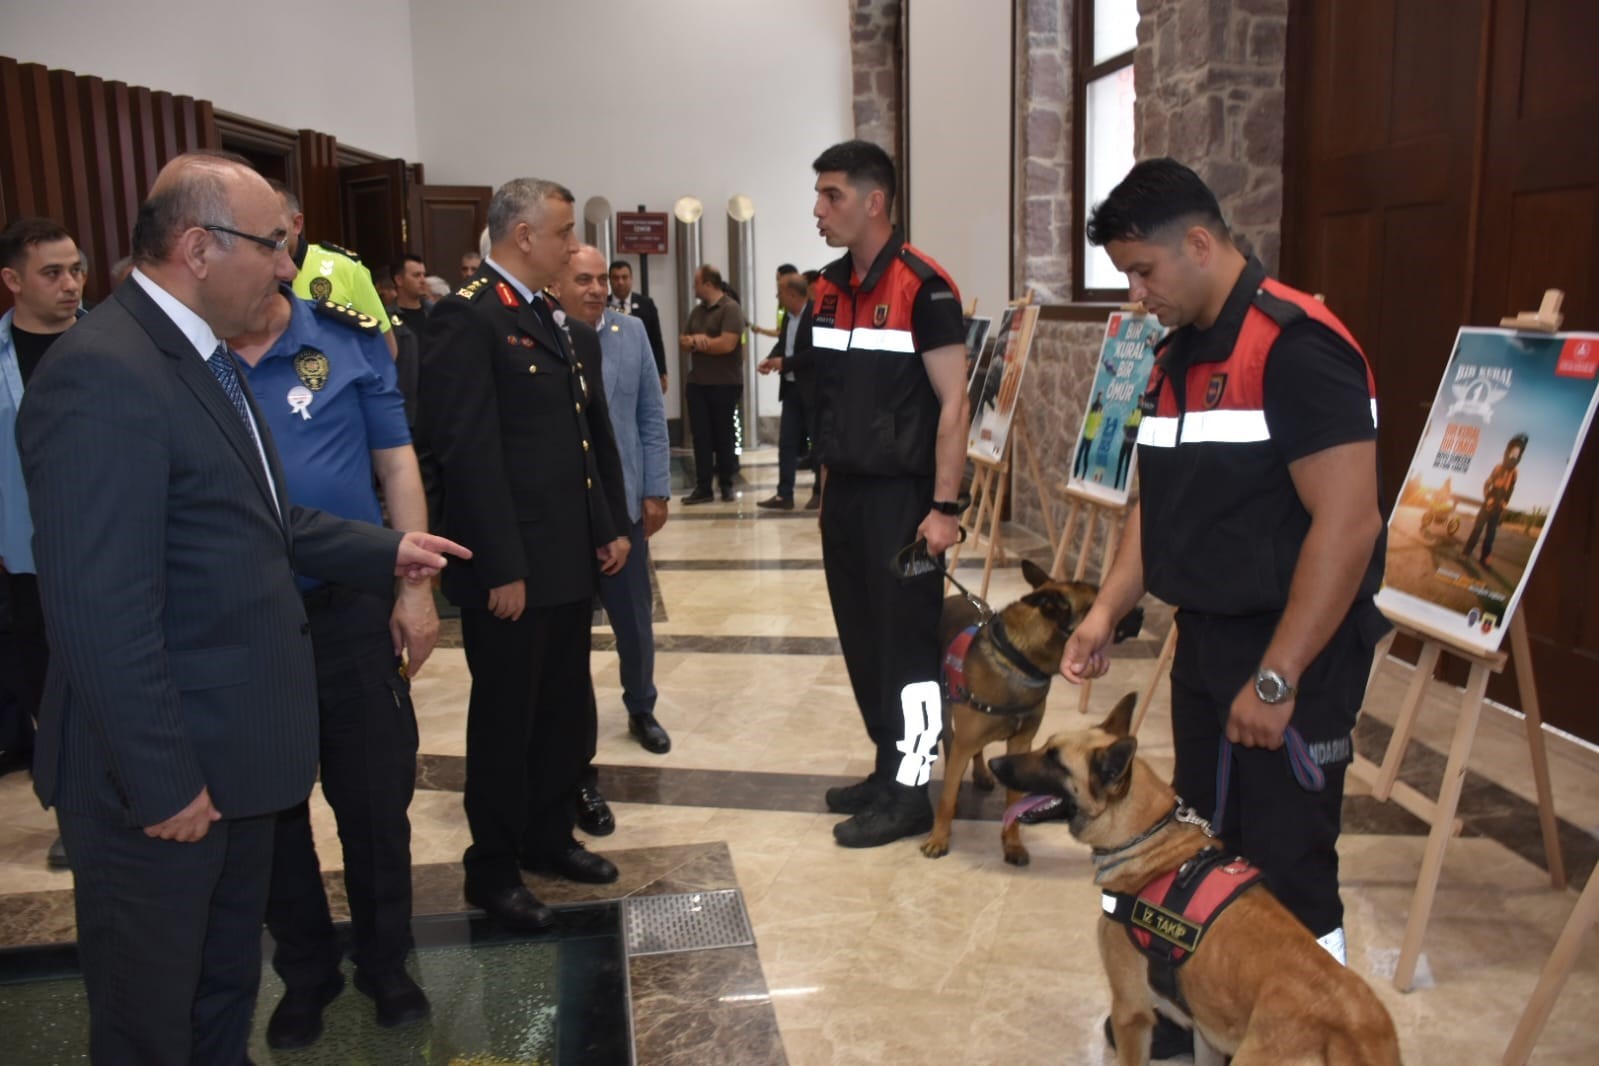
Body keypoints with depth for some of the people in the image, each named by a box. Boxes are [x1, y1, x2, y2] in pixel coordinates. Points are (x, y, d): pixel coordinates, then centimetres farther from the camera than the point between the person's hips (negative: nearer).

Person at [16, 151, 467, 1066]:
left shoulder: (203, 357, 9)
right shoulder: (103, 374, -24)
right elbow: (102, 610, -27)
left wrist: (385, 550, 10)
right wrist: (162, 780, -22)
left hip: (237, 748, 10)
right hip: (165, 772, -9)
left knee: (228, 987, 26)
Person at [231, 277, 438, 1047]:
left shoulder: (348, 343, -3)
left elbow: (397, 466, 0)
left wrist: (414, 587, -4)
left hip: (352, 607, -1)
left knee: (376, 796, 10)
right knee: (268, 807, 14)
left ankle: (385, 961, 32)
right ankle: (305, 971, 35)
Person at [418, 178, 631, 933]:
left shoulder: (557, 320, 13)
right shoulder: (466, 318, -14)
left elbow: (595, 430, 17)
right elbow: (467, 451, -19)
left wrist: (613, 525, 12)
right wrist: (501, 569, -20)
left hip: (572, 560, 8)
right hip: (513, 569, -8)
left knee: (565, 709, 18)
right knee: (505, 719, 7)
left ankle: (547, 836, 36)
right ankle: (492, 870, 24)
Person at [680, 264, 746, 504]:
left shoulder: (731, 309, -10)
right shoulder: (697, 311, 14)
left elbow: (727, 344, -21)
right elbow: (682, 342, 12)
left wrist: (697, 343, -6)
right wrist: (693, 340, -12)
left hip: (725, 384, -6)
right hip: (697, 383, 7)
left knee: (724, 436, 3)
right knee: (701, 436, 3)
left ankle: (726, 484, 14)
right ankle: (702, 487, 6)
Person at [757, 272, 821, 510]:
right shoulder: (788, 316, 10)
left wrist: (785, 363, -20)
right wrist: (772, 358, -3)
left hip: (813, 390, -8)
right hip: (791, 388, 8)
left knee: (818, 441, 5)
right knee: (786, 442, 5)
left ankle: (820, 492, 17)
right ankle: (784, 494, 8)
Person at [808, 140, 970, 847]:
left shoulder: (922, 287, -13)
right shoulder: (828, 288, 10)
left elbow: (953, 402, -14)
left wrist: (945, 506, -18)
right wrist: (828, 481, 14)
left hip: (900, 496, -7)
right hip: (844, 492, 8)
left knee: (905, 643, 2)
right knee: (861, 640, 13)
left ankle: (910, 793, 14)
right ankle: (889, 767, 28)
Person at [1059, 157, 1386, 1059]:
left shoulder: (1296, 343, -19)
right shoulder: (1178, 356, 9)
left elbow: (1347, 525, -23)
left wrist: (1277, 680, -22)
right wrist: (1108, 612, 5)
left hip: (1291, 654, -8)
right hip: (1205, 636, 8)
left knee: (1285, 866, 2)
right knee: (1206, 847, 18)